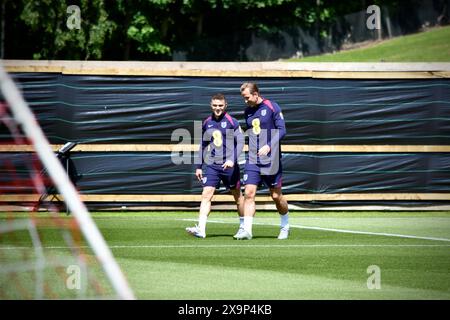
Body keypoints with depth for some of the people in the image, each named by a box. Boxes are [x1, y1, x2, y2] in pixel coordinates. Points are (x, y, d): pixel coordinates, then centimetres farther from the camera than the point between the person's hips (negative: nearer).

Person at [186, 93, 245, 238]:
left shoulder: (232, 122, -3)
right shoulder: (206, 123, 10)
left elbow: (240, 142, -7)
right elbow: (202, 145, 18)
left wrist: (232, 159, -20)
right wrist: (199, 166, 16)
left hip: (229, 165, -3)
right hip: (211, 166, 3)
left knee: (237, 195, 11)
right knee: (206, 194, -13)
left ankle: (243, 226, 29)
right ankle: (201, 229, -20)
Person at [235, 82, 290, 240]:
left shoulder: (272, 107, -6)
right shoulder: (248, 111, 11)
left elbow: (282, 129, -10)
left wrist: (269, 146, -22)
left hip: (271, 160, -4)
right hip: (252, 160, 4)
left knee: (276, 196, 5)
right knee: (249, 193, -11)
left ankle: (285, 227, 26)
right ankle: (247, 230, -14)